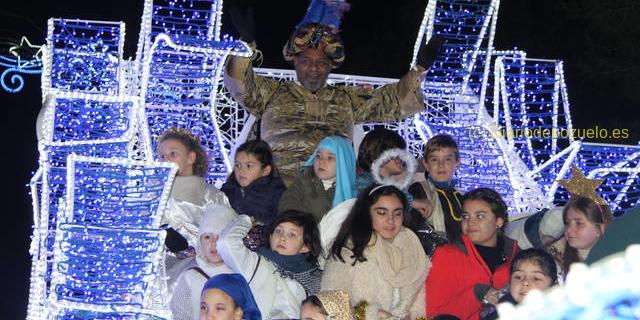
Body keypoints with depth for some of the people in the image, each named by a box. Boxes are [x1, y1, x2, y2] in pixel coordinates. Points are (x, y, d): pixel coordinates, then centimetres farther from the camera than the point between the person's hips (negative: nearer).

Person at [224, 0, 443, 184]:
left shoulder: (348, 99, 26)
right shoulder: (274, 93, 20)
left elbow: (393, 102, 25)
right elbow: (242, 86, 5)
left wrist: (419, 69, 14)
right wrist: (247, 43, -9)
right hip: (281, 181, -2)